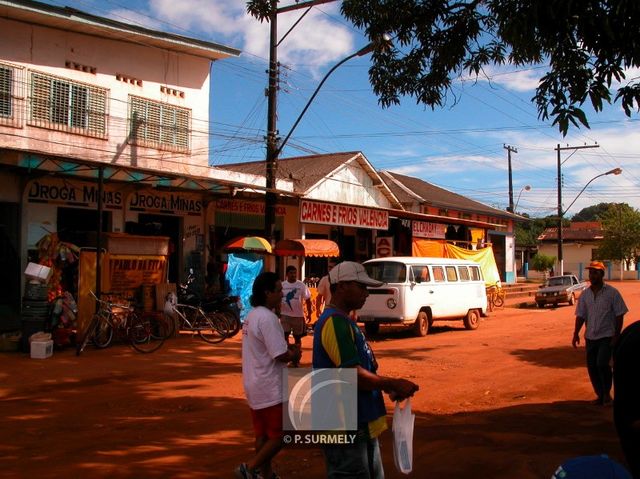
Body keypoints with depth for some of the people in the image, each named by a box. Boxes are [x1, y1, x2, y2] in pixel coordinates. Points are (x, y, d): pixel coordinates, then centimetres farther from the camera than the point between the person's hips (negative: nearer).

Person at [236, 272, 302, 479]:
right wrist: (294, 355, -2)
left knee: (262, 435, 16)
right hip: (270, 388, -10)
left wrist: (287, 346, 6)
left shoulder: (252, 315, 10)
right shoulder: (267, 318, -21)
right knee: (280, 436, 1)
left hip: (255, 386, 10)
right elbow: (280, 355, -22)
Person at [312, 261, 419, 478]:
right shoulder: (335, 322, -19)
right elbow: (353, 375, -25)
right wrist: (393, 384, -14)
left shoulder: (344, 321, 14)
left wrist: (387, 385, 7)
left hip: (360, 424, 11)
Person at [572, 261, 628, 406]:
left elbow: (619, 315, -5)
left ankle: (607, 392, 5)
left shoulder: (612, 293, -6)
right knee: (592, 366, 6)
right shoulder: (585, 294, 5)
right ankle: (600, 395, 23)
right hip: (590, 336, 5)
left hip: (607, 336, -5)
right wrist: (576, 333, -3)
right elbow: (580, 315, 7)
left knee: (602, 363, -17)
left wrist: (616, 335, -11)